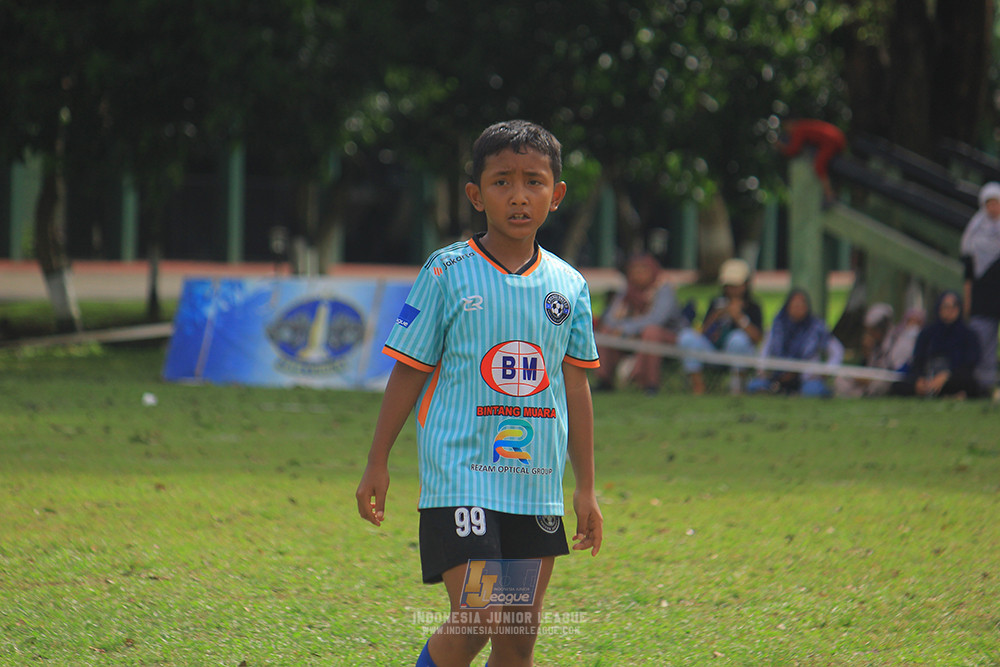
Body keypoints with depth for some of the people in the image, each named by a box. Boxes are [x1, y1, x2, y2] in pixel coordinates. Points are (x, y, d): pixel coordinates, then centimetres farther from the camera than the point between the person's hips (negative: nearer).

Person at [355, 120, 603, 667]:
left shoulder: (569, 286, 7)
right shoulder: (448, 273, -4)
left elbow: (575, 386, 13)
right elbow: (409, 372, 2)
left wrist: (586, 489, 13)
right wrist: (377, 464, 2)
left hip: (537, 484, 4)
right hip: (461, 479, -4)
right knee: (474, 621, -16)